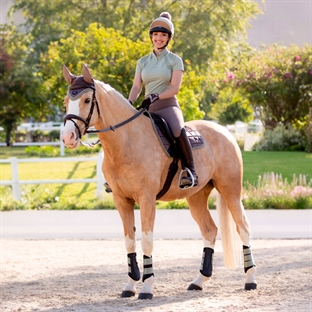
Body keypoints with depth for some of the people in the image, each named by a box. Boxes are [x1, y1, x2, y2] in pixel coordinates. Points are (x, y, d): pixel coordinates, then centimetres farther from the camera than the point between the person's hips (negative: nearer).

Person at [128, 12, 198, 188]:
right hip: (148, 109, 6)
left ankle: (191, 172, -30)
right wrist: (129, 104, -13)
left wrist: (155, 97, -22)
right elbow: (136, 87, 7)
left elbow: (175, 88, -8)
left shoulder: (175, 60, 2)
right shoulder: (143, 61, 15)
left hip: (168, 106, -6)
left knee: (178, 131, -36)